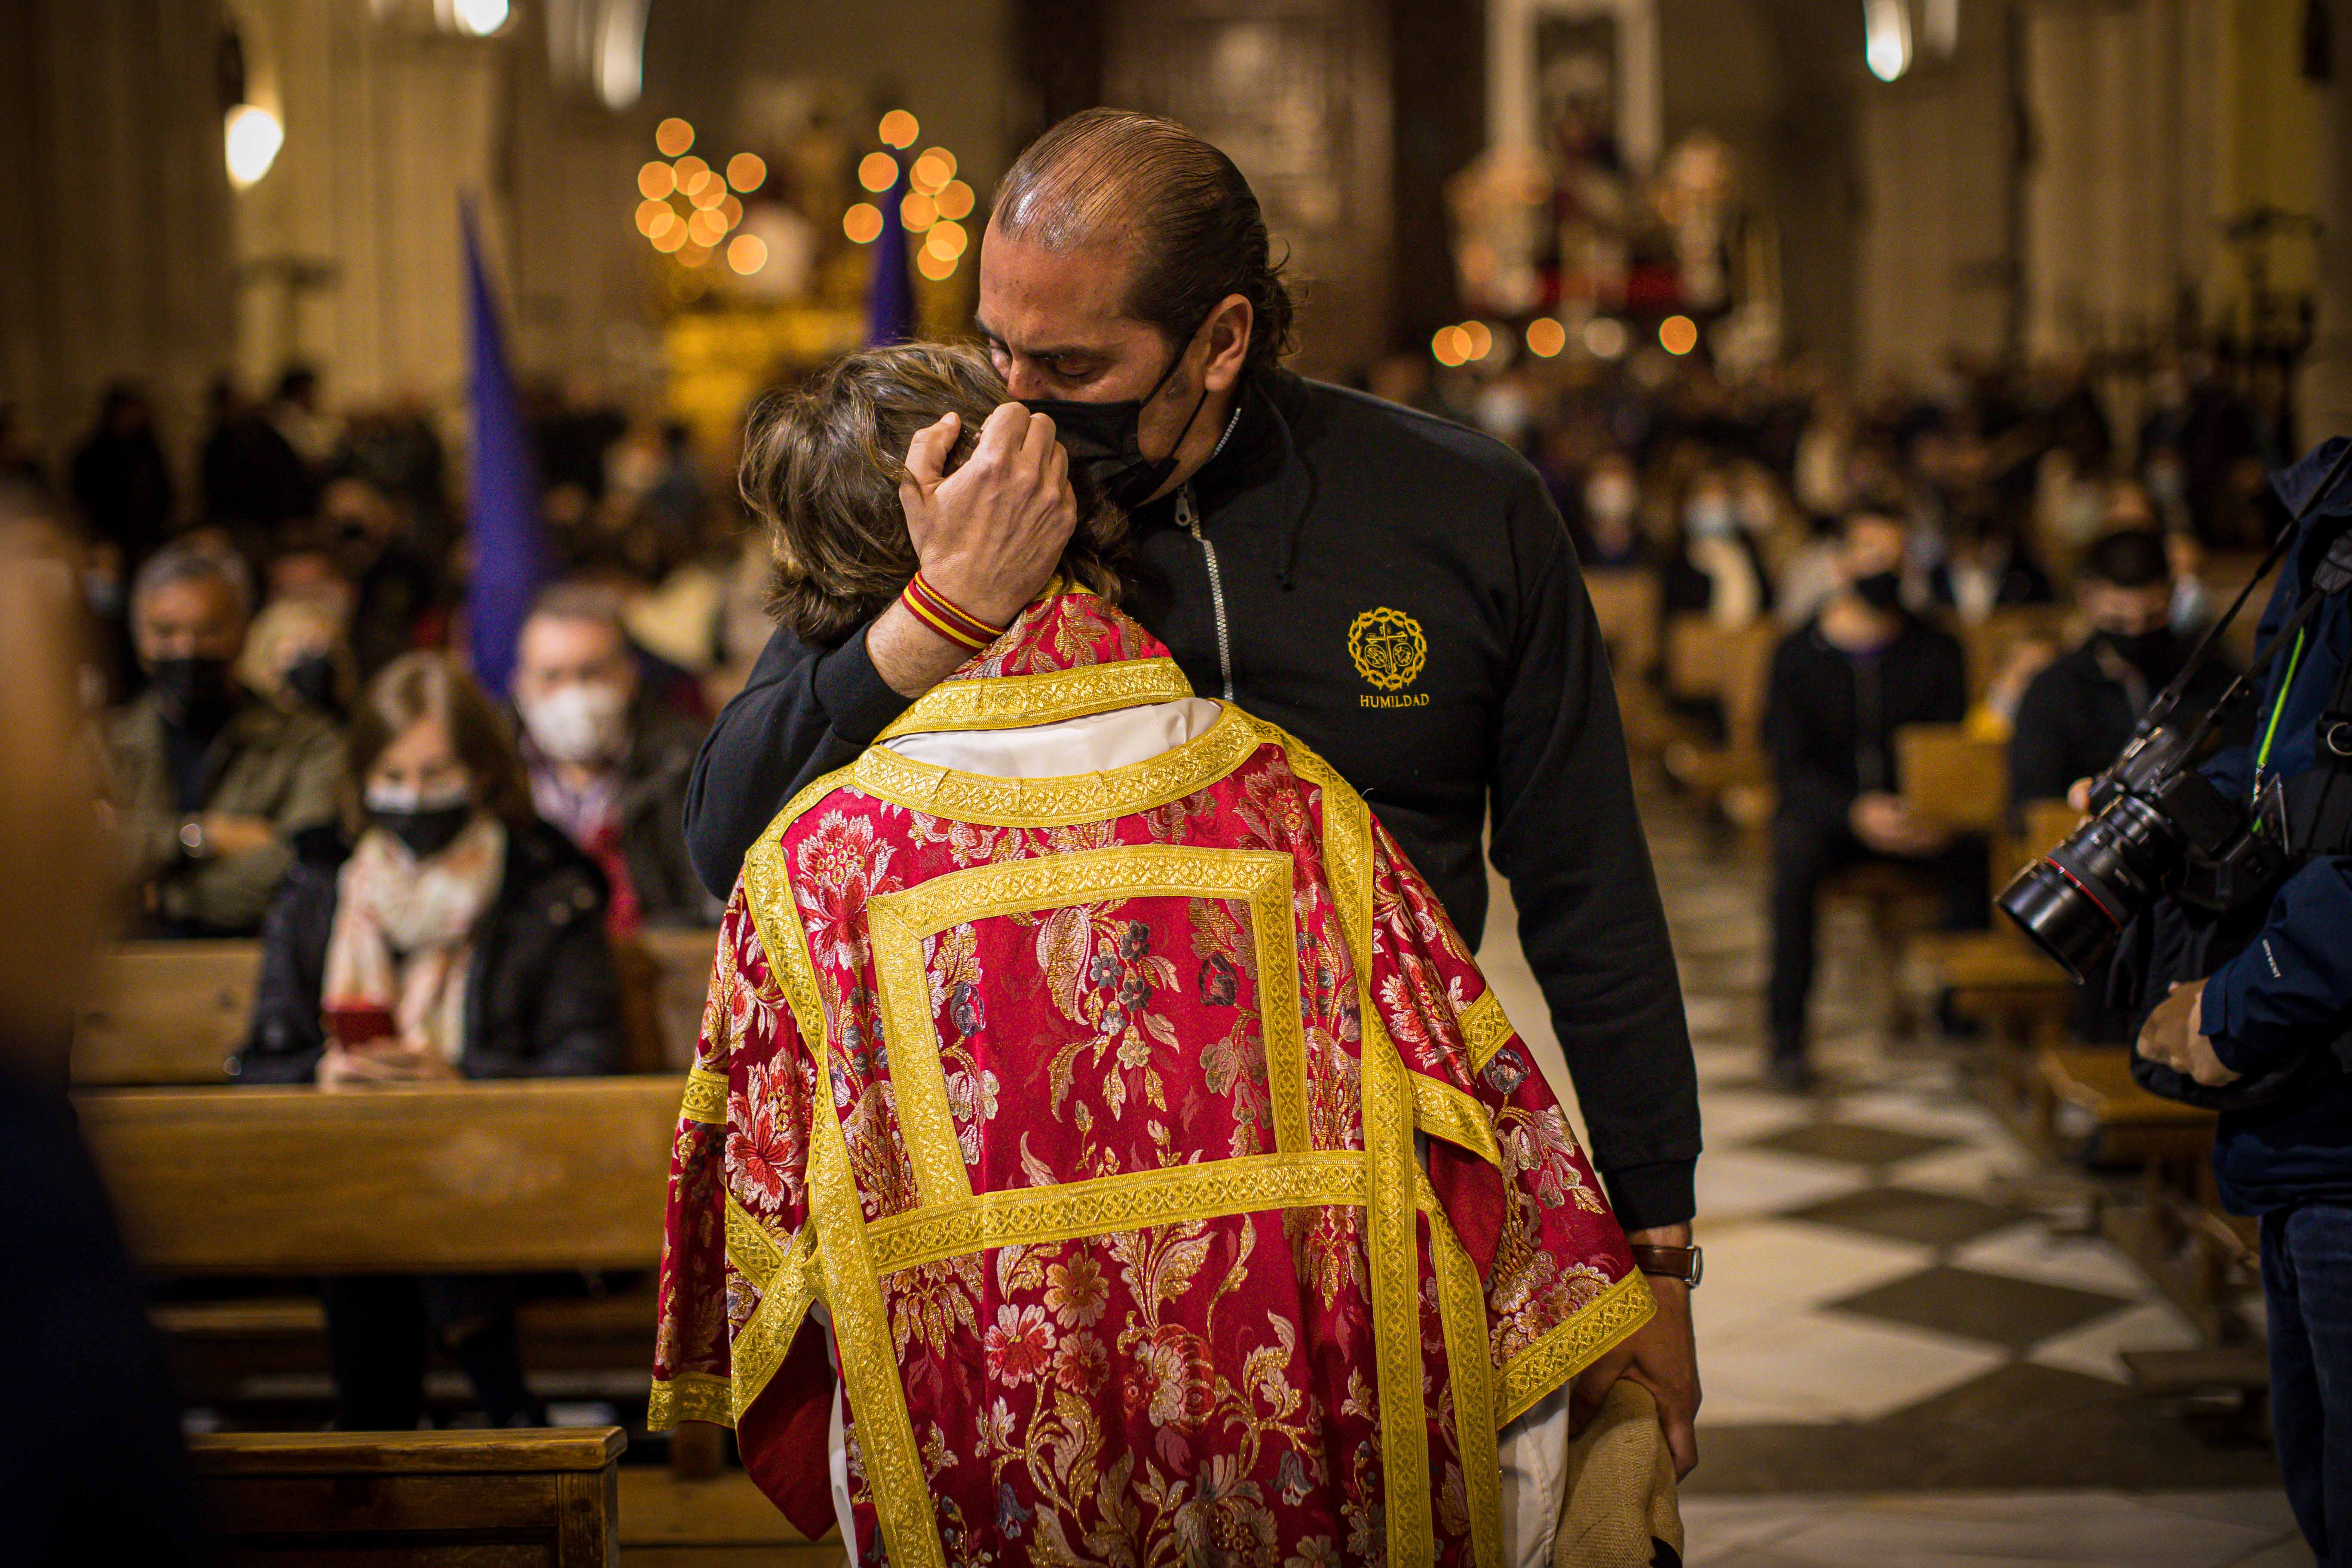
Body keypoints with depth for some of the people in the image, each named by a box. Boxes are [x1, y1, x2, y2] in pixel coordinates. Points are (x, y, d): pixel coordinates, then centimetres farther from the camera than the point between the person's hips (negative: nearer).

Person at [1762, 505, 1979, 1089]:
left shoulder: (1935, 651, 6)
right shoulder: (1799, 652, 0)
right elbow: (1790, 763, -8)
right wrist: (1856, 812, -26)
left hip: (1914, 809, 2)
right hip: (1825, 803, -2)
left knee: (1979, 850, -29)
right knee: (1796, 852, -36)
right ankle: (1787, 1036, -30)